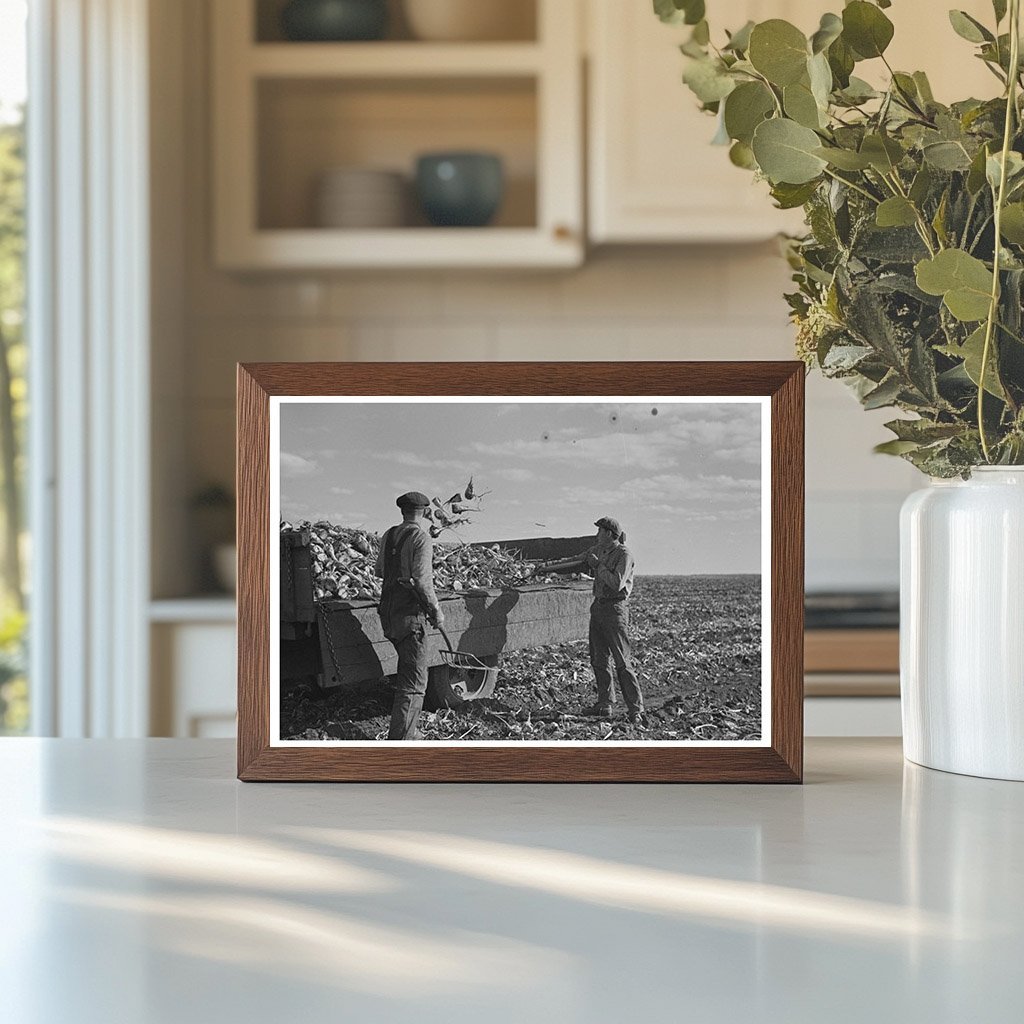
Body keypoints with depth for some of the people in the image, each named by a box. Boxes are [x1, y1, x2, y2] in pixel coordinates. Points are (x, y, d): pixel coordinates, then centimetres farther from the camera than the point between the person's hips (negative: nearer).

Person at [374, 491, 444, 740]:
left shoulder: (389, 536, 10)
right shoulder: (421, 537, -12)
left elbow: (380, 571, 23)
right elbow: (422, 580, -19)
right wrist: (436, 611, -8)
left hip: (388, 611, 8)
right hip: (410, 614, -8)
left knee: (407, 671, 24)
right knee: (414, 682, -5)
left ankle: (410, 731, 32)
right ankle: (399, 740, -12)